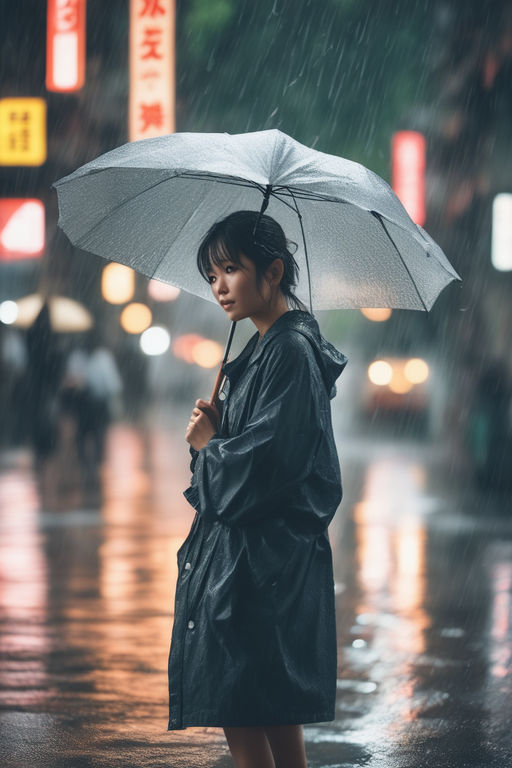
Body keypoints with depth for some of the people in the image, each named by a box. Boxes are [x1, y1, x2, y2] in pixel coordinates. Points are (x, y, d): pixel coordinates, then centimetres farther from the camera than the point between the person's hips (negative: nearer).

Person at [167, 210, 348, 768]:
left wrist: (209, 446, -6)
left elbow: (270, 459, -23)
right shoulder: (266, 347, 15)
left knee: (241, 719, -6)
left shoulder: (292, 351, -15)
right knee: (276, 721, 13)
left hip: (260, 557, -10)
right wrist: (216, 433, 1)